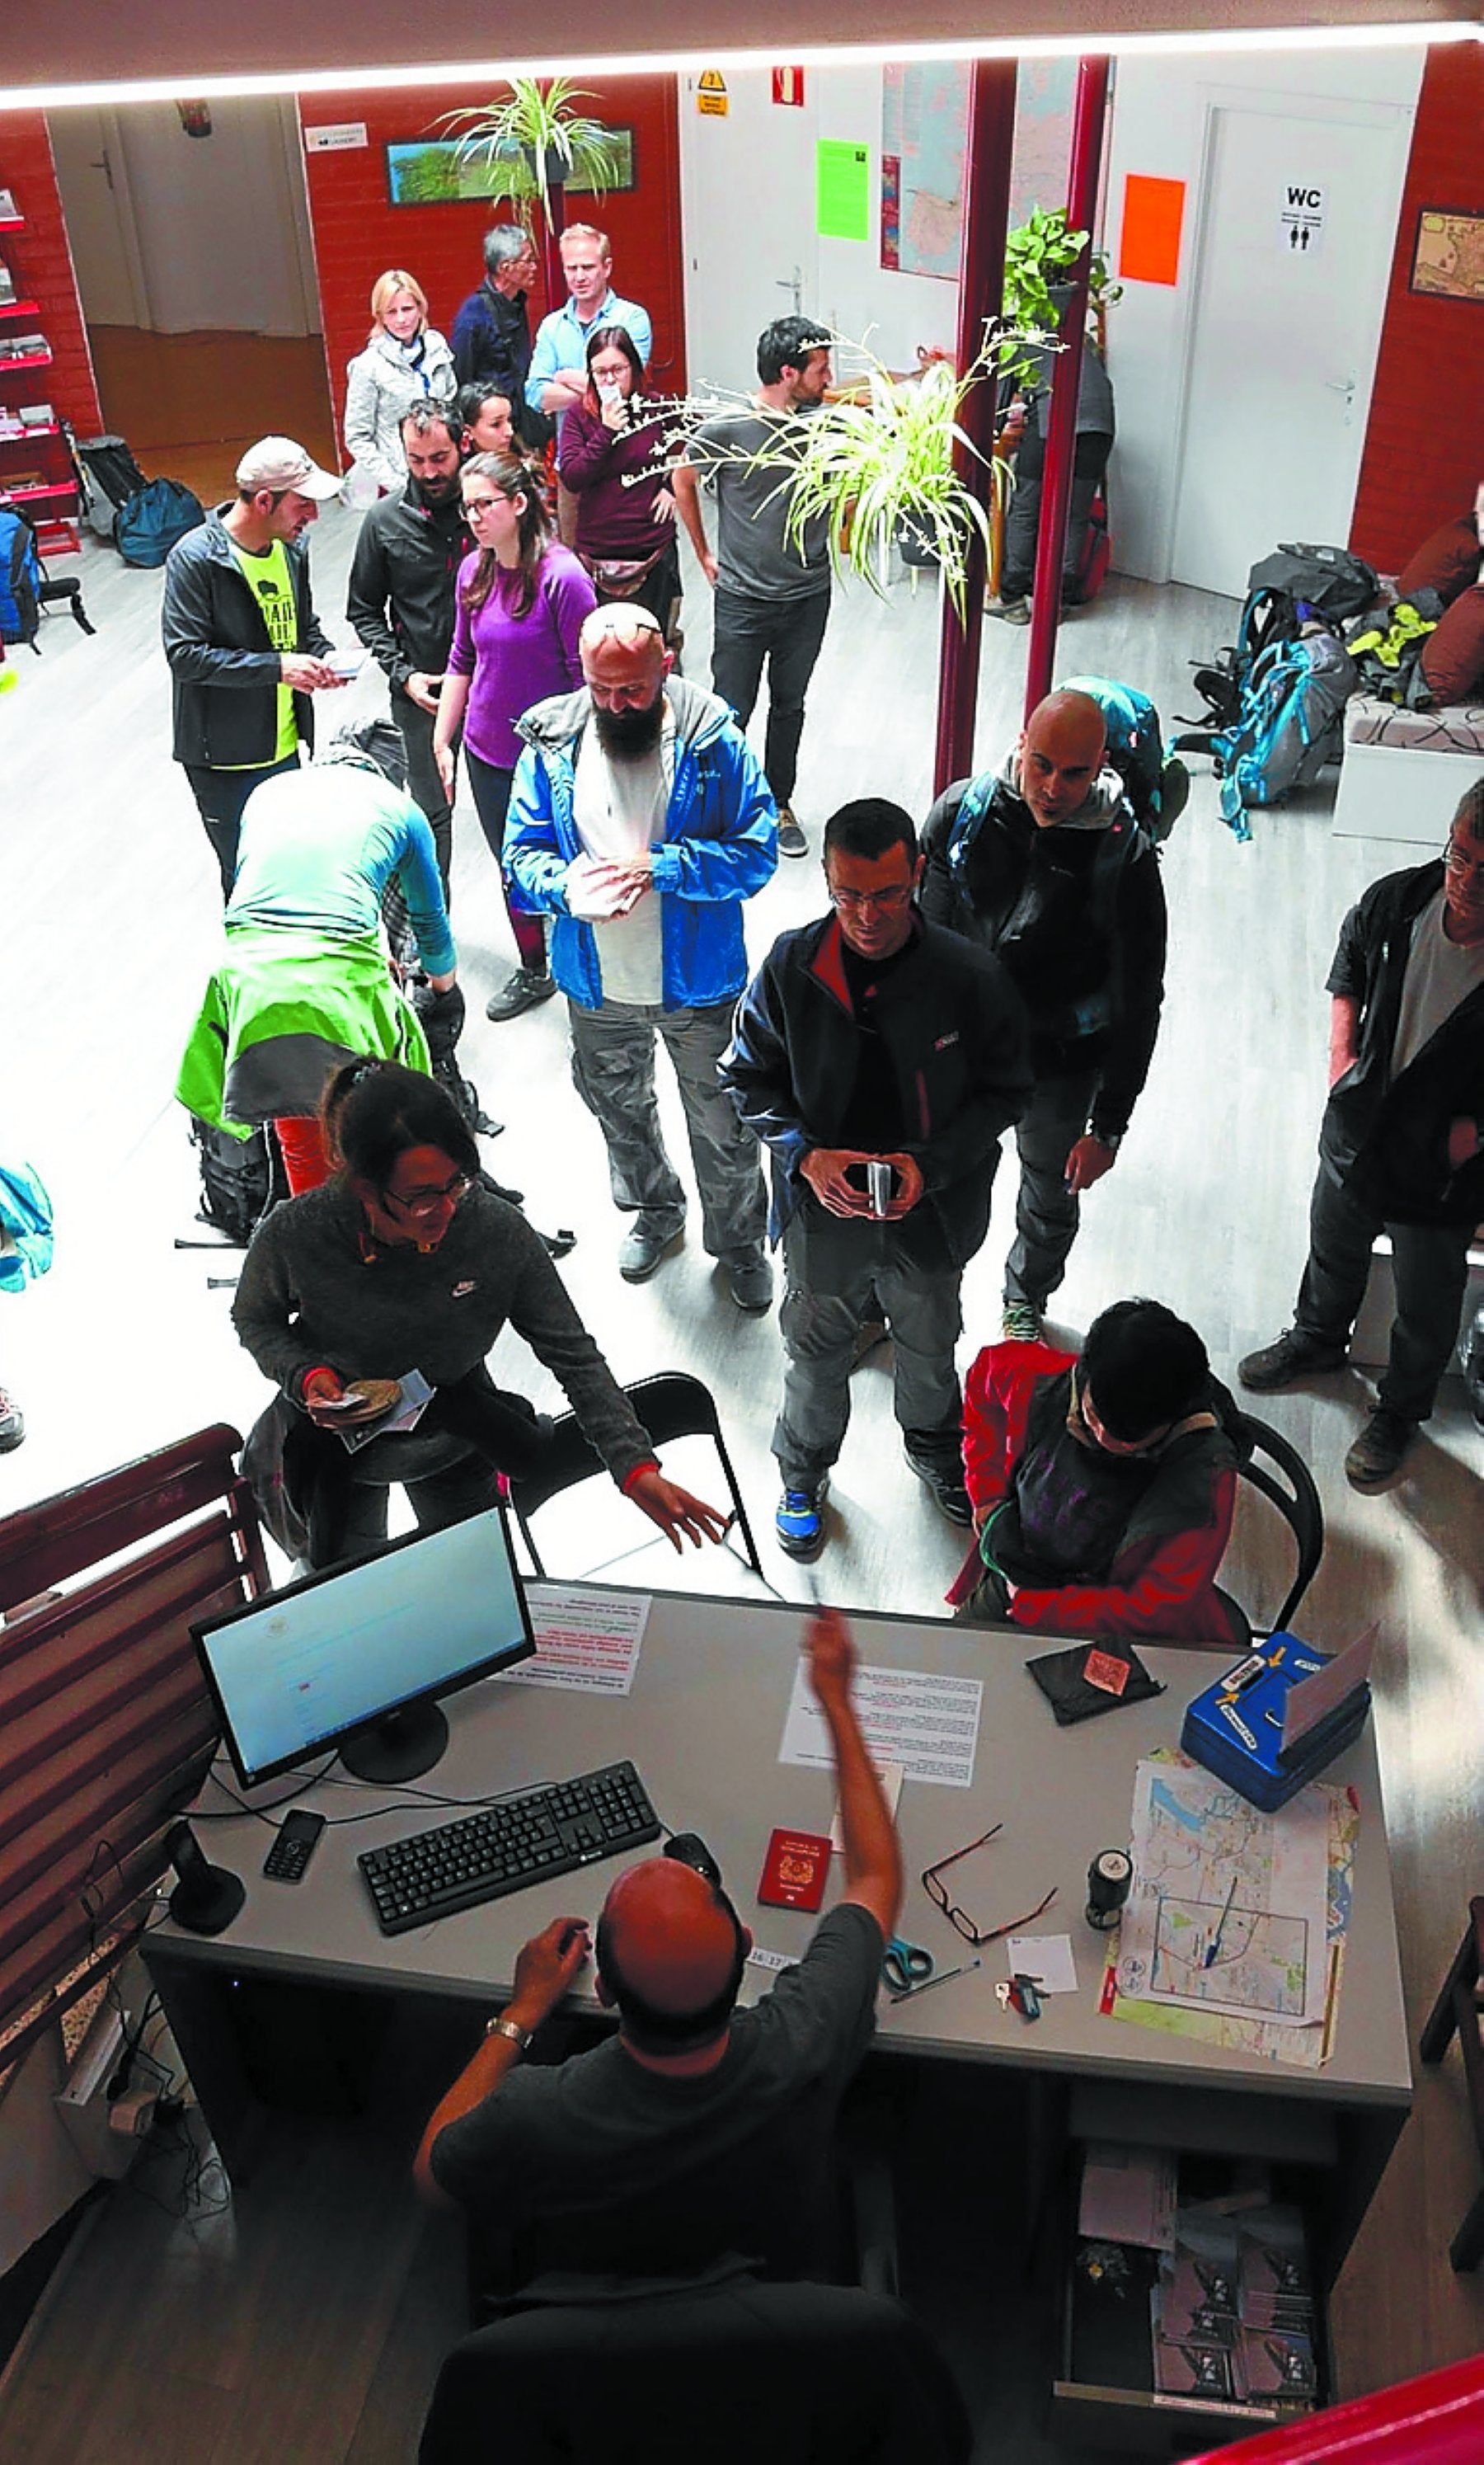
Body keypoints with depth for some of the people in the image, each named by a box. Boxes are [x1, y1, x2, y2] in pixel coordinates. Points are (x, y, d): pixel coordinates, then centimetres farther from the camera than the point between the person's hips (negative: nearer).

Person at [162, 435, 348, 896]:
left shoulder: (291, 547, 4)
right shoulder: (196, 558, -16)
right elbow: (186, 654, -21)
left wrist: (324, 654, -4)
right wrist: (277, 667, -27)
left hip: (286, 749, 6)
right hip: (225, 760, -6)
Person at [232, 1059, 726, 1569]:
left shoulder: (501, 1235, -31)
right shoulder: (292, 1235, -30)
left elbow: (577, 1358, -21)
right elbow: (254, 1318, -6)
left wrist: (637, 1467, -30)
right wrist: (305, 1377, -26)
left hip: (458, 1435, 1)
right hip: (336, 1428, 0)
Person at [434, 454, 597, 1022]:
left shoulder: (562, 577, -18)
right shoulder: (473, 571, 1)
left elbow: (586, 676, -15)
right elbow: (462, 662, 11)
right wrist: (442, 741, 10)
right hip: (487, 756, 6)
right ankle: (533, 972, 38)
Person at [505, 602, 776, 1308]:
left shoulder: (712, 739, -16)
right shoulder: (552, 741, -9)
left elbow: (757, 851, -17)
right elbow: (522, 856, -6)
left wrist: (660, 867, -30)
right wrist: (566, 887, -29)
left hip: (696, 983, -3)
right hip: (597, 985, 3)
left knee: (722, 1125, 12)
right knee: (617, 1108, 26)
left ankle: (739, 1245, 37)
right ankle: (654, 1211, 54)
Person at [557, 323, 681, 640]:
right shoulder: (579, 416, -1)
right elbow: (571, 479, -12)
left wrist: (672, 486, 3)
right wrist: (606, 432, -19)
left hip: (653, 548, 1)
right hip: (597, 551, -1)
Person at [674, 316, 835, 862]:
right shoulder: (726, 428, -15)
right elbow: (683, 482, 3)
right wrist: (705, 555, 7)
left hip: (809, 596, 3)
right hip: (743, 598, -3)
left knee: (789, 705, 17)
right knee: (732, 712, 5)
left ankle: (779, 803, 35)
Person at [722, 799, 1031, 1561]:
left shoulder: (971, 977, -19)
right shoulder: (790, 967, -17)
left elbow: (1004, 1090, -7)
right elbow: (749, 1078, -4)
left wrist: (931, 1164, -21)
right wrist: (806, 1155, -20)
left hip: (931, 1213, 0)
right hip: (822, 1210, 0)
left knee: (929, 1346, 26)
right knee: (816, 1349, 21)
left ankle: (937, 1450, 57)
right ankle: (804, 1473, 49)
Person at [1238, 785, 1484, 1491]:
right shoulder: (1394, 901, -17)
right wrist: (1341, 1057, -2)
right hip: (1356, 1134, 4)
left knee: (1426, 1307, 19)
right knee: (1332, 1253, 30)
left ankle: (1400, 1411, 45)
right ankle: (1318, 1339, 59)